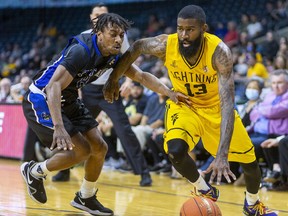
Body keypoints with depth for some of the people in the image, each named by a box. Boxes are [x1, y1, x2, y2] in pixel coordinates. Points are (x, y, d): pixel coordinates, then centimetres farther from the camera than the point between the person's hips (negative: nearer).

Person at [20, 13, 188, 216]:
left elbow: (141, 76, 9)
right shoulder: (81, 51, -30)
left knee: (99, 148, 6)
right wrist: (59, 127, -49)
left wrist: (170, 93, -5)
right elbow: (53, 87, -39)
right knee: (81, 151, -14)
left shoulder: (112, 56, -4)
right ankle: (34, 171, 7)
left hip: (68, 101, 9)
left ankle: (86, 198, 25)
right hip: (41, 100, -9)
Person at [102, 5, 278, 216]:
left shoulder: (219, 51, -35)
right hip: (184, 104, 0)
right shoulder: (166, 45, -29)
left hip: (215, 106, 0)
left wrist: (222, 155, -51)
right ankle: (205, 191, 2)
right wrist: (114, 79, 2)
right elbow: (137, 47, -4)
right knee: (175, 151, -28)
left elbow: (227, 104, -42)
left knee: (250, 160, 6)